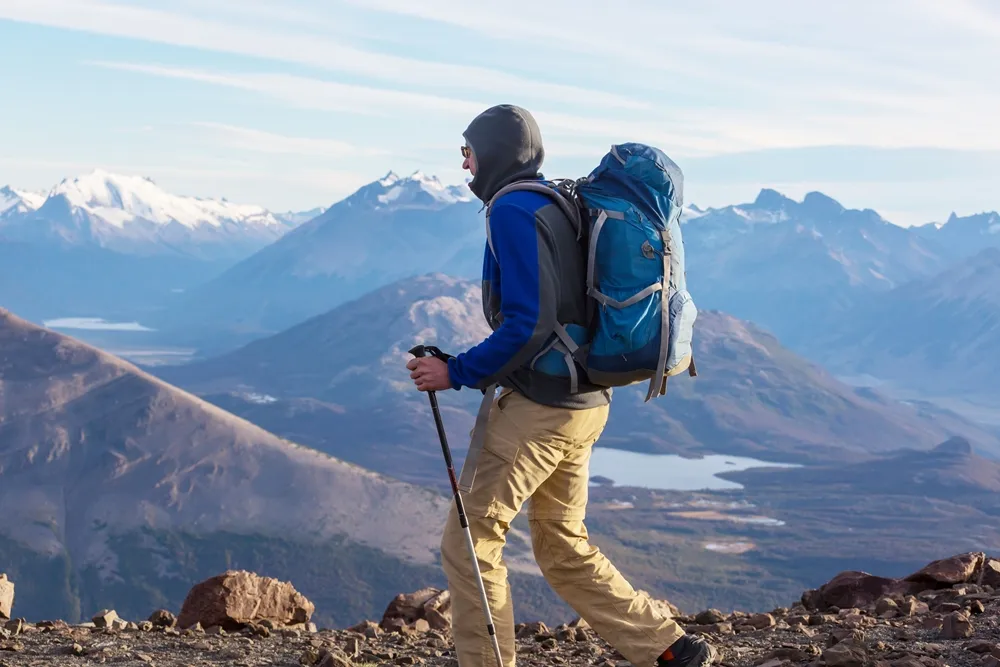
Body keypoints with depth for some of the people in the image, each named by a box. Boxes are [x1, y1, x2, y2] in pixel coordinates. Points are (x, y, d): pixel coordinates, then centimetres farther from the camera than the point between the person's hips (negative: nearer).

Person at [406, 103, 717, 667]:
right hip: (586, 403, 10)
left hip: (537, 408, -9)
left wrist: (456, 373, -15)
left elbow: (527, 325, -22)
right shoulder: (561, 205, 15)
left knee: (470, 541, 0)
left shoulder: (512, 211, -14)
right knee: (563, 547, 17)